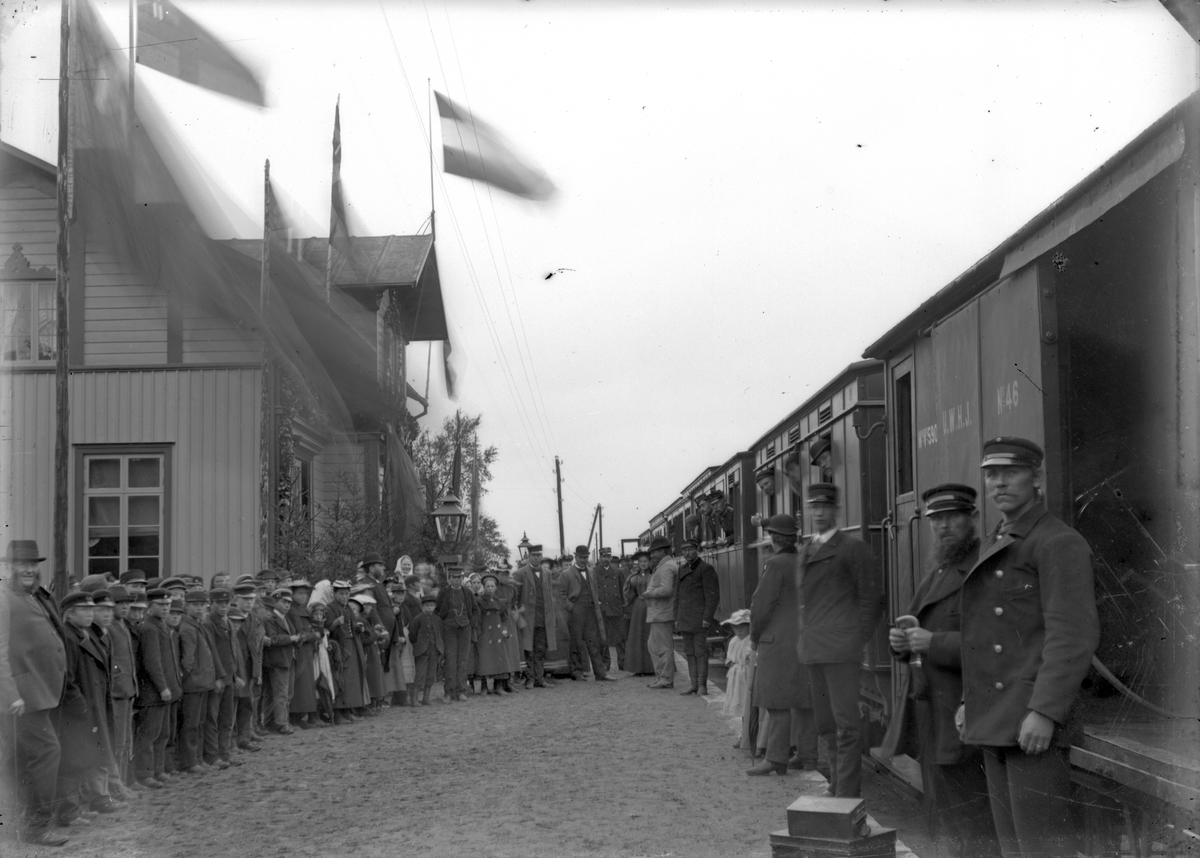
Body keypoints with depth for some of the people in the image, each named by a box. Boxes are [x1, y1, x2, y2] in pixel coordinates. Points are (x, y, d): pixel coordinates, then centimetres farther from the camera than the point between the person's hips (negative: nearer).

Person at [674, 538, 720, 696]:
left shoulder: (706, 568, -6)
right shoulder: (682, 569, 16)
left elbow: (713, 596, -11)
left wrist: (707, 618, -16)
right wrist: (677, 618, 14)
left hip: (700, 619, -7)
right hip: (685, 620, 7)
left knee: (700, 652, -6)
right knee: (689, 652, 8)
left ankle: (702, 685, -1)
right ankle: (693, 684, 13)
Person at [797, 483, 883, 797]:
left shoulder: (852, 548, -4)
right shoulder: (807, 550, 18)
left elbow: (871, 600, -5)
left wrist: (857, 641, -9)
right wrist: (806, 641, 12)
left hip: (841, 649, -7)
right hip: (814, 650, 7)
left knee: (846, 723, -6)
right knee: (826, 723, 13)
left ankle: (847, 795, -4)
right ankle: (837, 786, 22)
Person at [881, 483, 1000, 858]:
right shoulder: (938, 573, 18)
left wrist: (934, 643, -22)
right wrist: (901, 642, 4)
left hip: (958, 716, -9)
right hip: (926, 712, 9)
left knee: (970, 825, -9)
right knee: (944, 813, 13)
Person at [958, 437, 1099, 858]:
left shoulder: (1060, 543, -10)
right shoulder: (996, 546, 18)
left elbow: (1073, 635, -18)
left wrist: (1044, 712, -25)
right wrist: (970, 702, 18)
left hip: (1036, 720, -9)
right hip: (998, 723, 9)